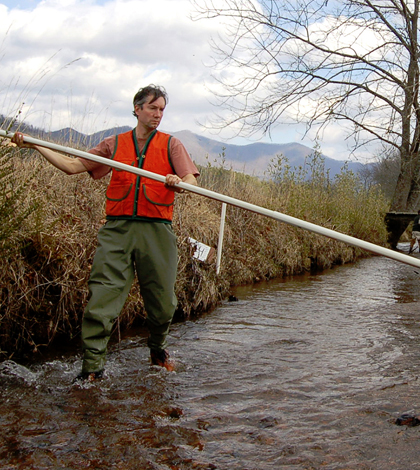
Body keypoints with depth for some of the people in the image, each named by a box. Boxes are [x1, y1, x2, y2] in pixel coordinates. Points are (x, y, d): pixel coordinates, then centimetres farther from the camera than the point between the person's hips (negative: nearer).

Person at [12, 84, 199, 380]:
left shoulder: (171, 145, 11)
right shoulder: (115, 144, 15)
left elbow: (191, 180, -2)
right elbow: (72, 166, 14)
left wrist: (179, 183, -26)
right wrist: (35, 145, 8)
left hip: (157, 230, 0)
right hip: (117, 227, 1)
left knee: (163, 301, 5)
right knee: (103, 294, -8)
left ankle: (158, 348, 33)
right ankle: (93, 364, 1)